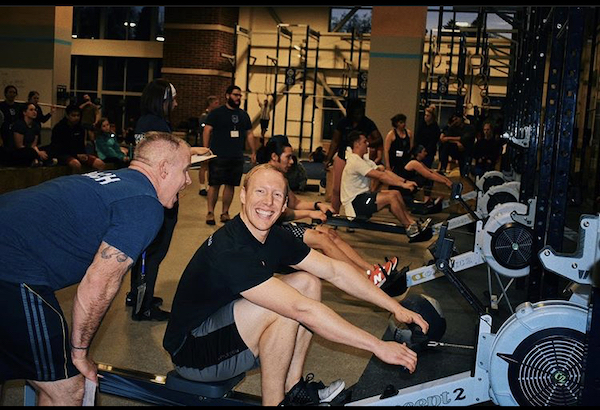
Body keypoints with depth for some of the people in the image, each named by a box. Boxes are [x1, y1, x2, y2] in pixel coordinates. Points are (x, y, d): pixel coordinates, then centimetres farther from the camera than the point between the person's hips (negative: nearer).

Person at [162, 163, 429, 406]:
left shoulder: (276, 238, -3)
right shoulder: (229, 251, -30)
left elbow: (334, 271, 3)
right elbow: (302, 309, -33)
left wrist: (395, 307, -2)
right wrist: (378, 346, -30)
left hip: (229, 328, 9)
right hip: (191, 353, -9)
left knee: (308, 282, 2)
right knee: (286, 308, -29)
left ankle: (293, 389, 5)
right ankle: (274, 401, -10)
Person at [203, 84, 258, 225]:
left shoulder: (244, 115, 14)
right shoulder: (216, 113, -1)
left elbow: (249, 134, 19)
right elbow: (207, 131, -5)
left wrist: (253, 152, 13)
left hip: (237, 157, 5)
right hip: (218, 156, -5)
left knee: (231, 185, 7)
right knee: (214, 184, -3)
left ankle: (225, 213, 17)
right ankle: (210, 213, 6)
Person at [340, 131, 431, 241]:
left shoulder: (363, 160, 15)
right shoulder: (355, 162, -18)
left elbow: (385, 172, 7)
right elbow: (380, 176, -23)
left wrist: (405, 181, -3)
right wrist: (403, 184, -20)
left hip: (363, 195, 10)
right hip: (354, 202, -10)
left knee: (396, 193, -1)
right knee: (391, 197, -21)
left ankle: (413, 223, -3)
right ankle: (410, 229, -12)